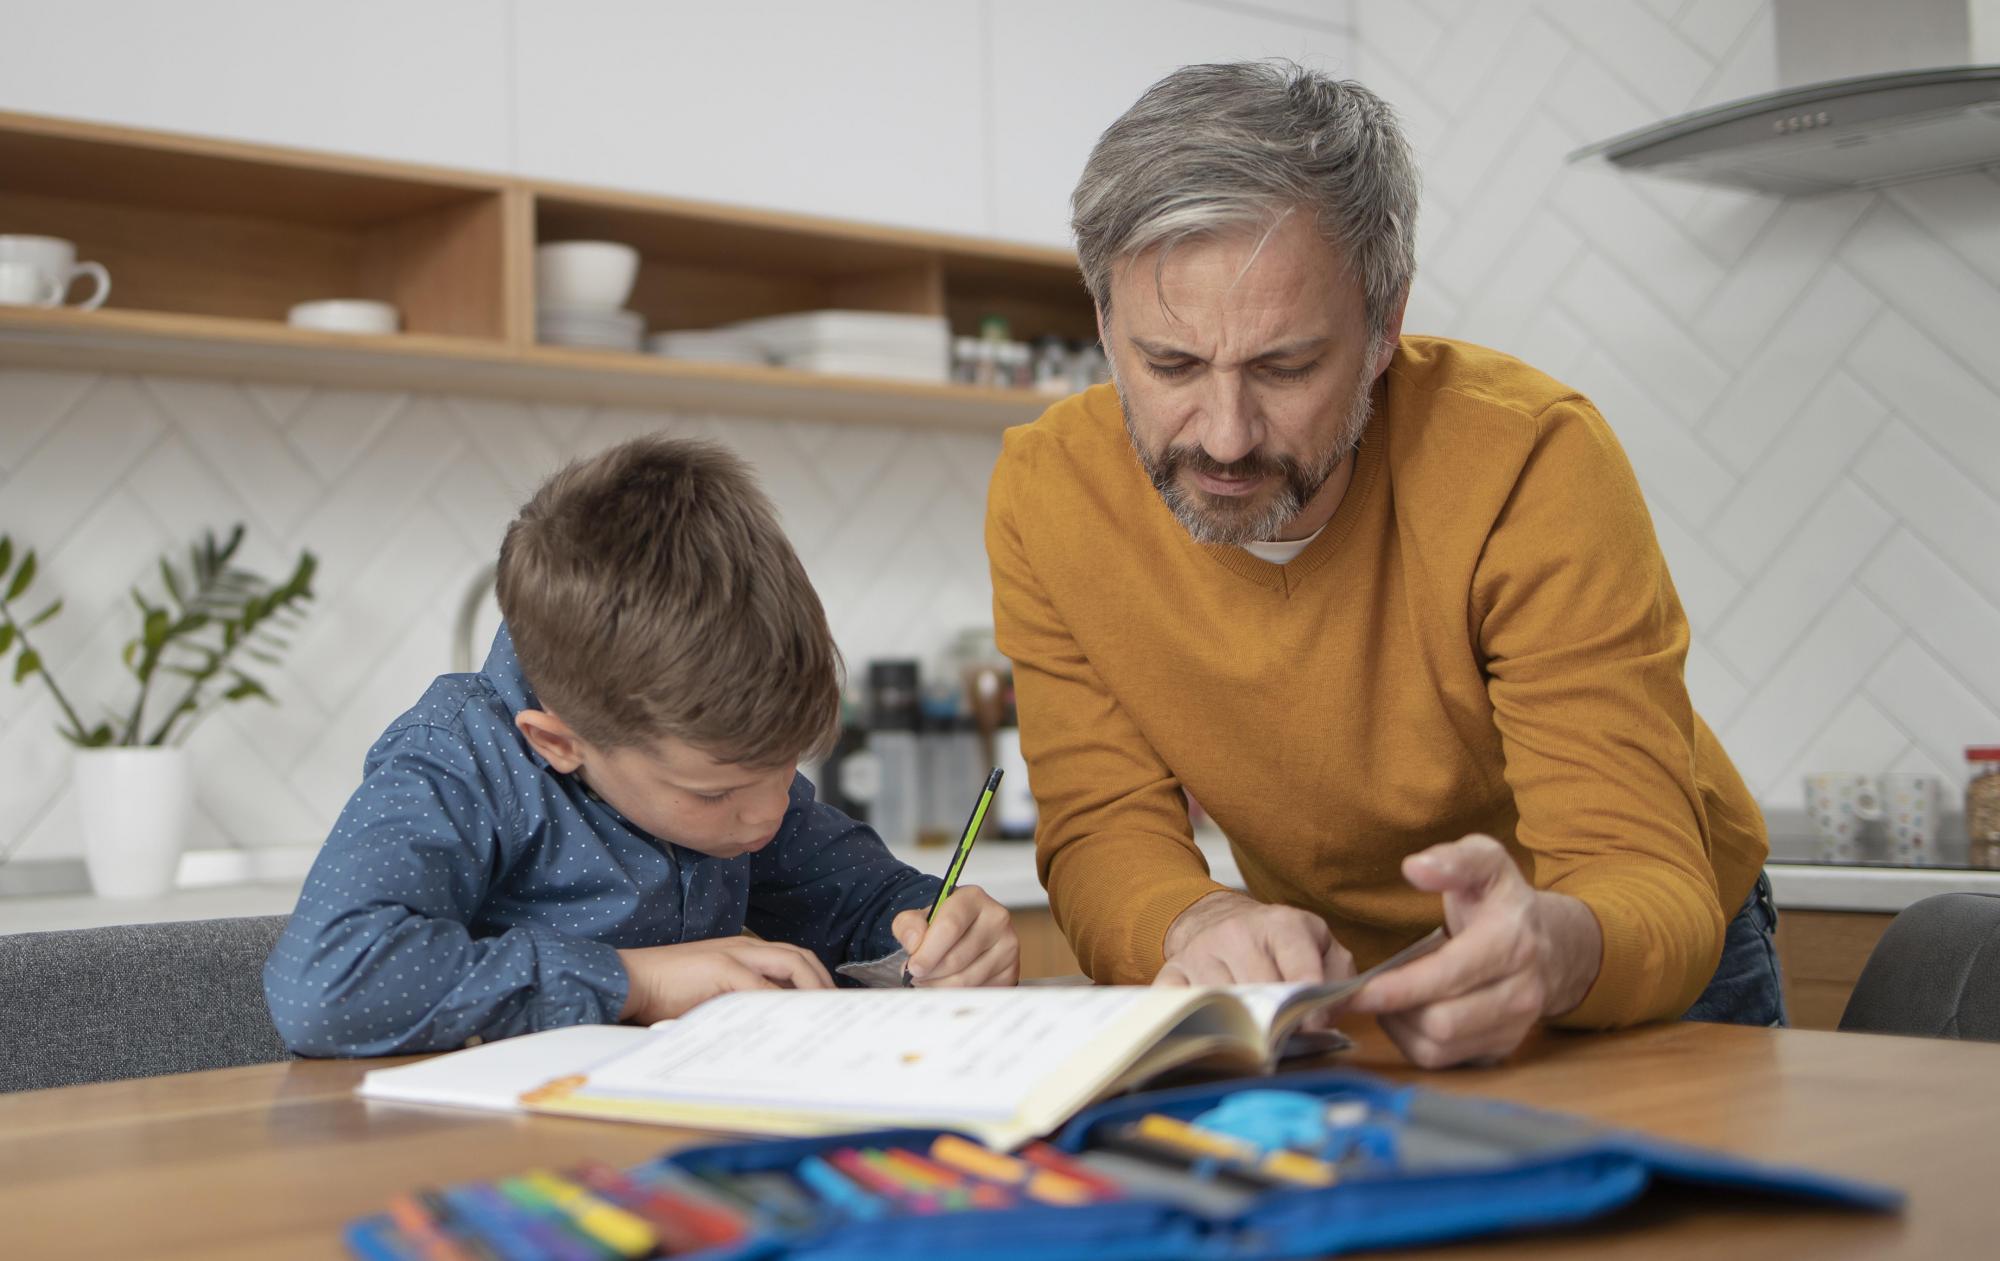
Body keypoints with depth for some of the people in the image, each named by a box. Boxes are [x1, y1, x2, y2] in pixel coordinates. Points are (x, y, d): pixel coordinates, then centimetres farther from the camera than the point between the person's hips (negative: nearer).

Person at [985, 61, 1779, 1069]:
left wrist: (1551, 949, -51)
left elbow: (1653, 890, -27)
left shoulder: (1530, 462, -26)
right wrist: (1198, 925, -37)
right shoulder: (1045, 492, -16)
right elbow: (1104, 831, -14)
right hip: (1336, 985, 1)